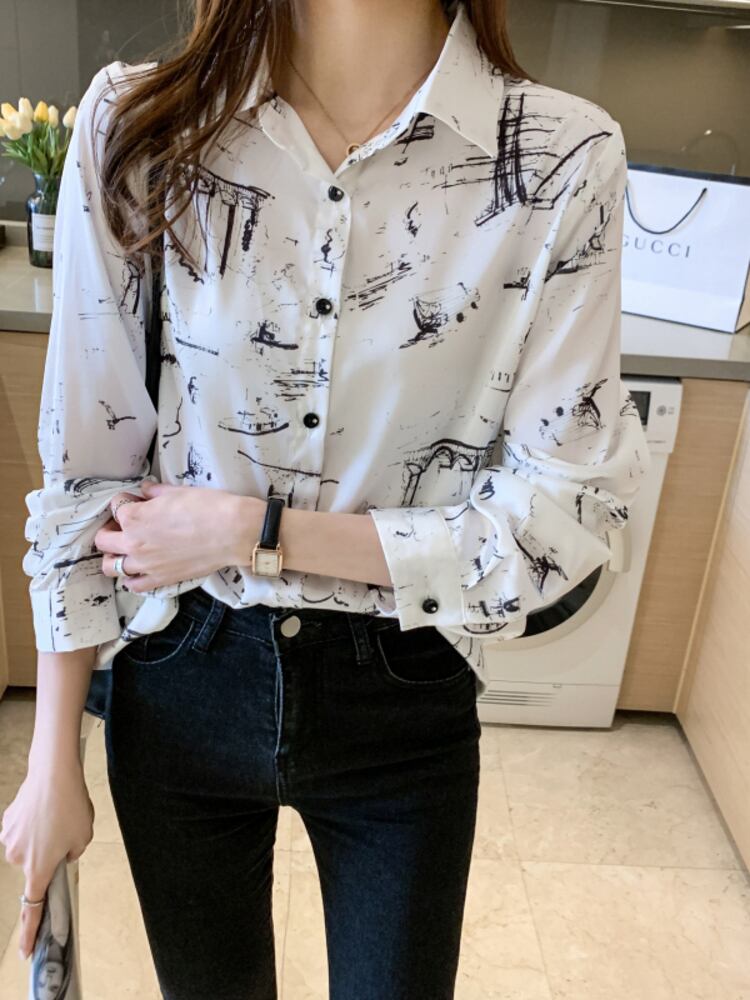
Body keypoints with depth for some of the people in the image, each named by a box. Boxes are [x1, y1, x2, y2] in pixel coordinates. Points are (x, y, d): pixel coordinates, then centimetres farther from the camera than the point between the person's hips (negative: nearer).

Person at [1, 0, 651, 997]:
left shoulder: (566, 160, -15)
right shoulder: (136, 125, -11)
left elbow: (562, 516, -12)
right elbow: (83, 467, -5)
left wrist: (254, 532, -17)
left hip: (403, 702, 0)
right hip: (181, 684, 2)